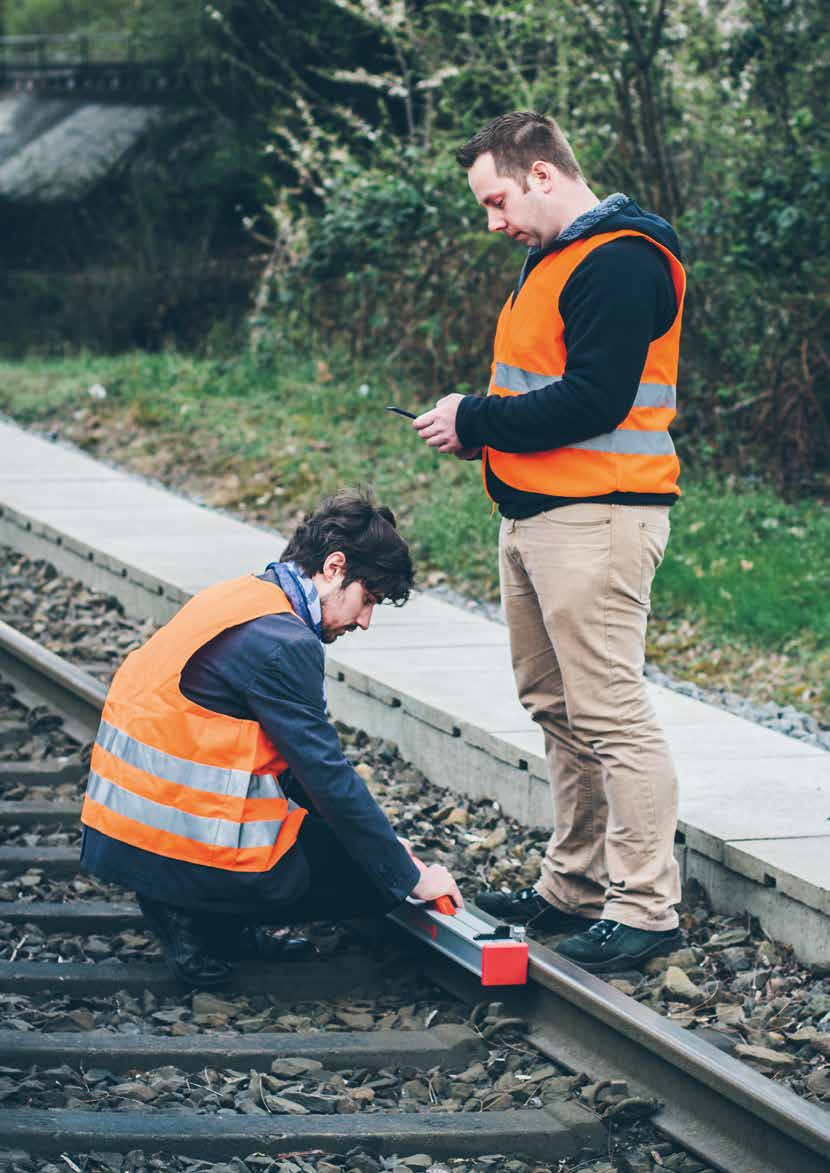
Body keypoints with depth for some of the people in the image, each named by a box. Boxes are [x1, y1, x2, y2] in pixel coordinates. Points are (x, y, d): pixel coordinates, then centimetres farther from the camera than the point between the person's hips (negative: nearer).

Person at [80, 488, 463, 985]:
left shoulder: (243, 597, 14)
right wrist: (410, 878, -3)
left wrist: (381, 838, 20)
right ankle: (203, 924, -4)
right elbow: (329, 778, -13)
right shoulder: (283, 643, -16)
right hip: (185, 849, -10)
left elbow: (311, 759, 22)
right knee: (376, 881, 2)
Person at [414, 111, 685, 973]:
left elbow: (593, 400, -22)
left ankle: (646, 906, -6)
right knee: (556, 708, 14)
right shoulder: (553, 259, 18)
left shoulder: (620, 262, -15)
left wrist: (475, 422, -13)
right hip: (534, 513, 11)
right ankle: (574, 888, 22)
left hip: (595, 519, -11)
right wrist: (479, 426, 5)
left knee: (610, 715, -9)